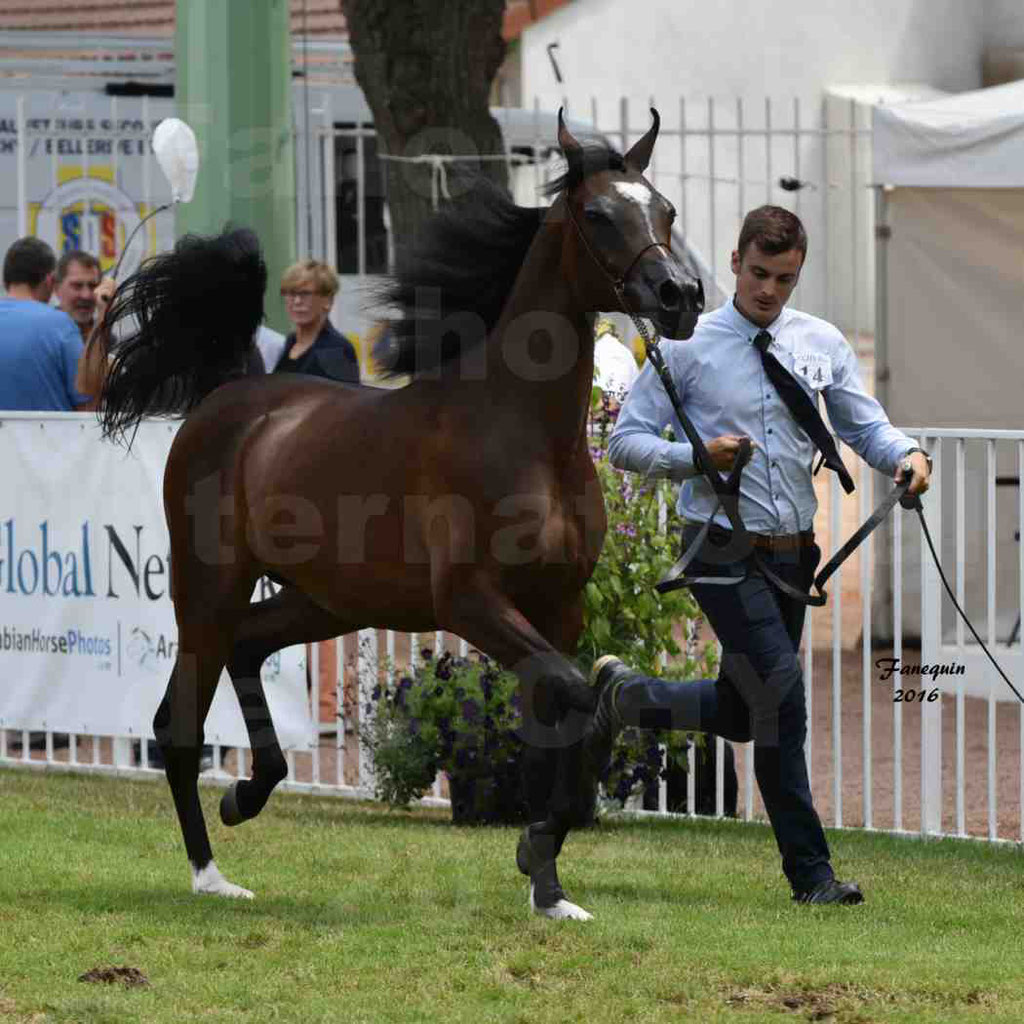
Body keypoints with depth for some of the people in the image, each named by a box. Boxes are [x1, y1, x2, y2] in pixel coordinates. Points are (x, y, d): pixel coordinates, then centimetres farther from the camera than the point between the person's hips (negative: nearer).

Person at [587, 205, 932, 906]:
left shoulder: (821, 344, 7)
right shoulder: (688, 347, -4)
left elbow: (865, 425, 9)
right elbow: (626, 441, -3)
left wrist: (905, 455, -13)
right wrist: (697, 456, -20)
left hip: (791, 554, 5)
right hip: (724, 553, -5)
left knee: (741, 714, 13)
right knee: (782, 699, -15)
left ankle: (626, 694, 38)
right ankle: (810, 871, -8)